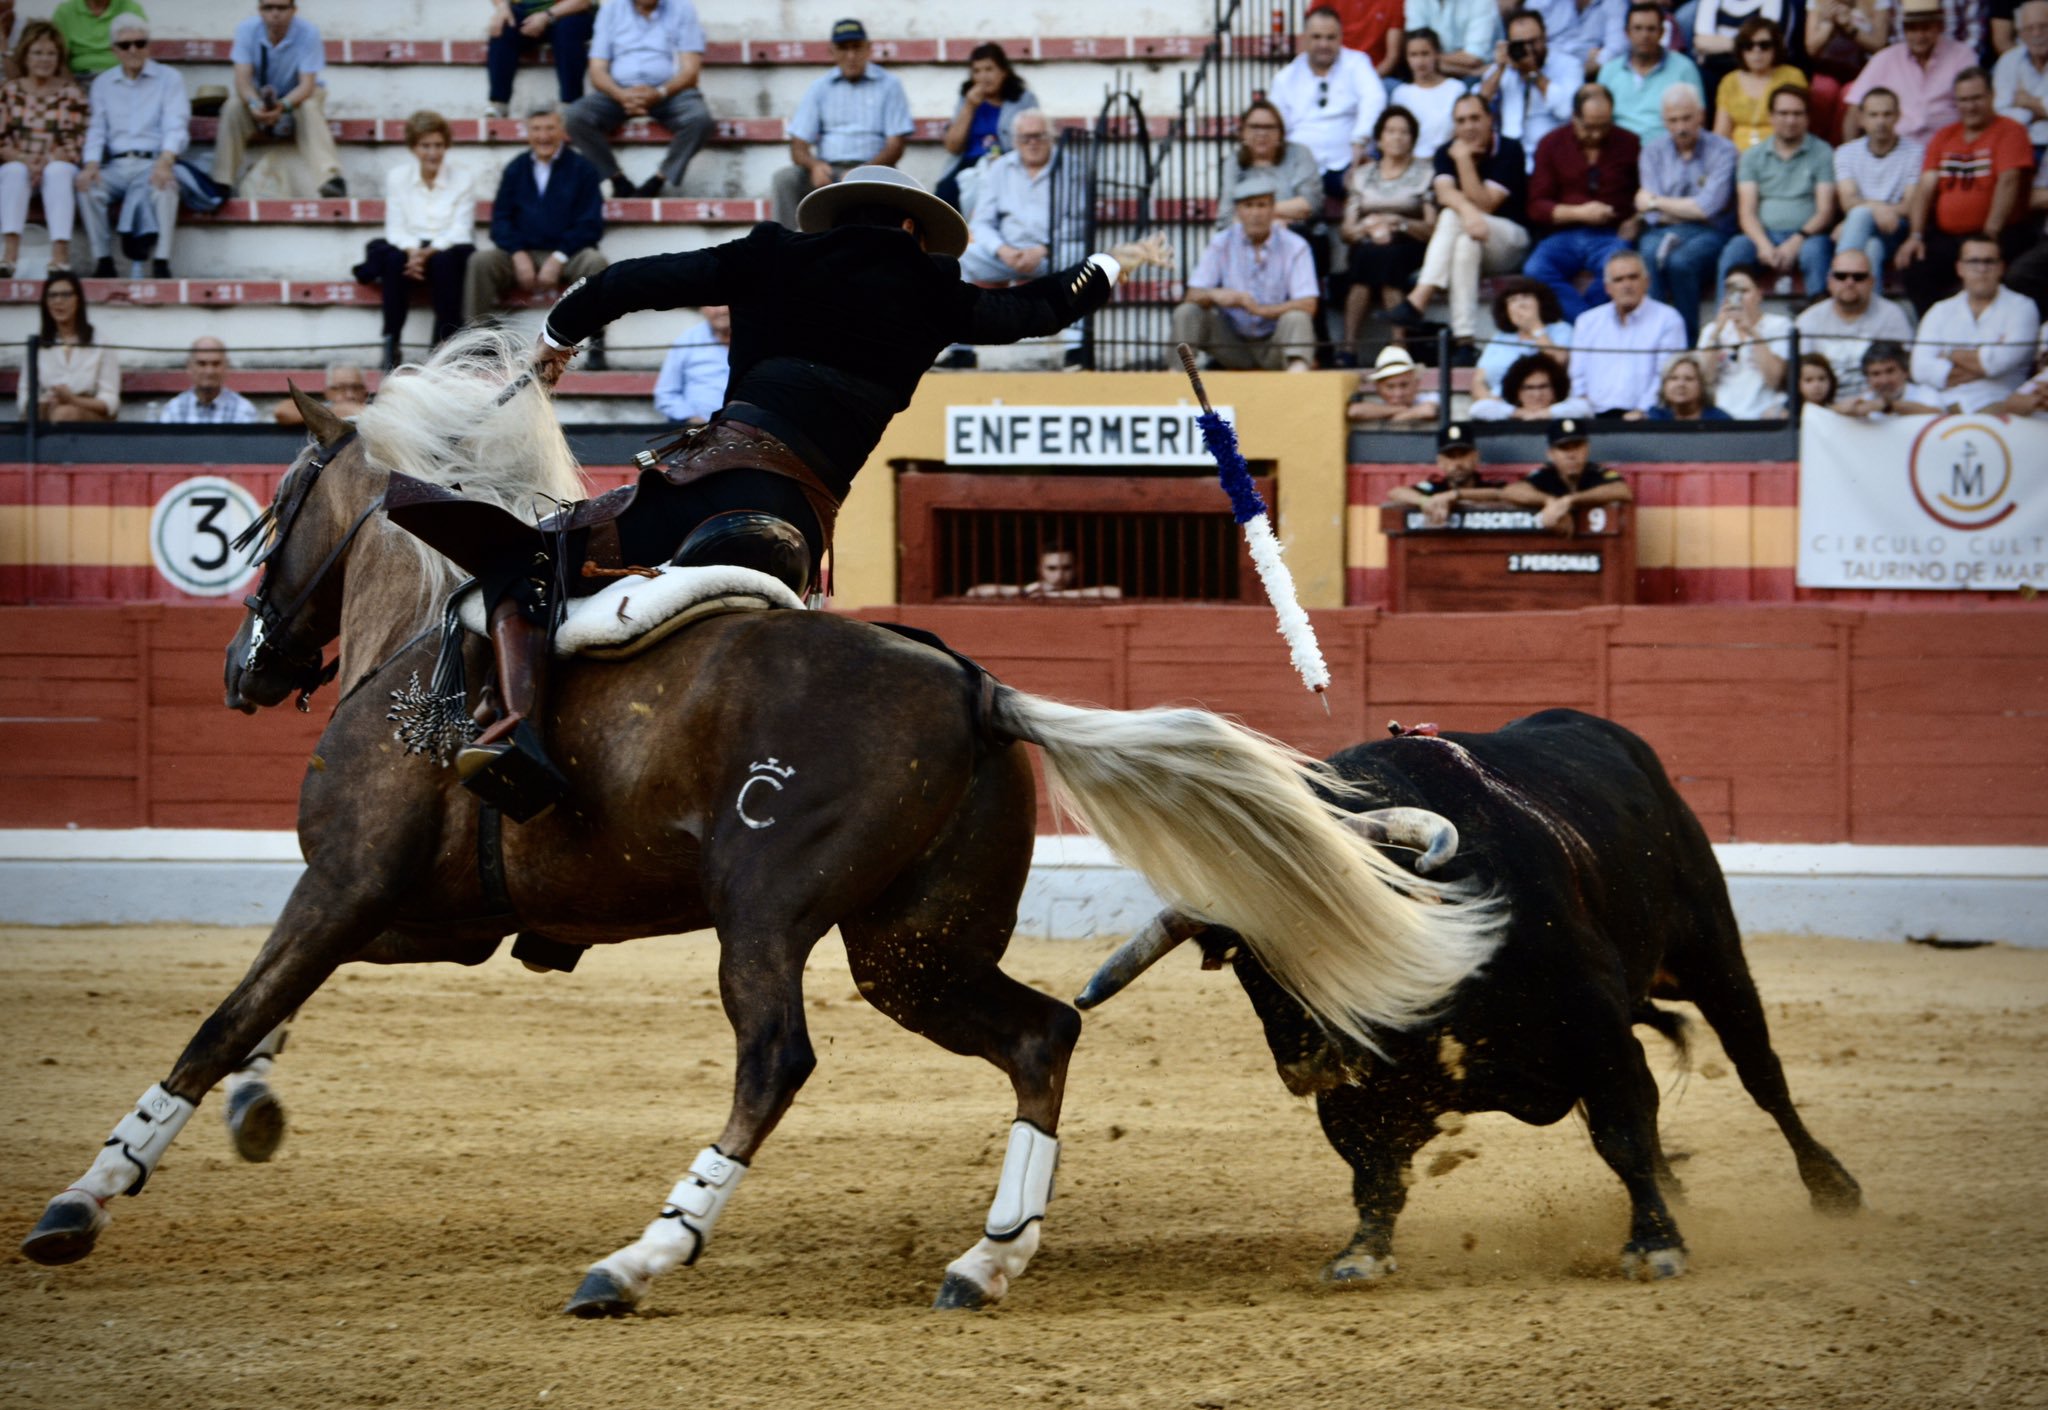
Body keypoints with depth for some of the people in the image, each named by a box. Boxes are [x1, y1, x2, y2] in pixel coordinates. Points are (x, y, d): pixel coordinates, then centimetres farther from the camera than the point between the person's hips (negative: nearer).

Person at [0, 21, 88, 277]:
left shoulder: (71, 93, 8)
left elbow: (77, 141, 0)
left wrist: (49, 162, -17)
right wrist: (23, 159, -16)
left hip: (59, 166, -1)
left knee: (58, 172, -35)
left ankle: (60, 253, -50)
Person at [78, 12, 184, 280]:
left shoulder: (168, 79, 9)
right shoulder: (103, 84, 18)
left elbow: (176, 126, -4)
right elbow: (96, 129, 9)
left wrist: (165, 162, -26)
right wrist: (91, 165, -13)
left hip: (153, 163, -2)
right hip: (117, 166, 3)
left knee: (164, 186, -37)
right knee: (89, 188, -29)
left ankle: (160, 262, -40)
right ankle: (103, 261, -25)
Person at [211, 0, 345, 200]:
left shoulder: (308, 33, -22)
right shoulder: (247, 30, -17)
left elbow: (307, 84, -25)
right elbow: (242, 78, -21)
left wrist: (283, 106, -46)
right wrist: (255, 104, -43)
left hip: (296, 99, -2)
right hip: (258, 98, 2)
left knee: (310, 108, -35)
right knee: (233, 107, -29)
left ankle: (330, 179, -51)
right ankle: (222, 182, -29)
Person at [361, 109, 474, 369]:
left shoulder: (463, 178, 2)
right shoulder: (397, 177, 7)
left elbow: (460, 230, -6)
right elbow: (395, 228, 1)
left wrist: (430, 251, -23)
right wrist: (412, 251, -21)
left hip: (448, 250, -1)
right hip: (408, 247, 1)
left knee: (444, 262, -36)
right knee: (395, 260, -34)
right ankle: (391, 344, -31)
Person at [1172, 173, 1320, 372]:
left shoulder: (1294, 246, -6)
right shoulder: (1221, 244, 2)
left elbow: (1308, 305, -16)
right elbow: (1193, 296, -4)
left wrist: (1260, 309, -30)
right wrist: (1213, 295, -29)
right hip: (1232, 344, 3)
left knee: (1295, 318, -33)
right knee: (1186, 312, -18)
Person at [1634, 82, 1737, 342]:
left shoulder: (1722, 150, 0)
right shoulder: (1653, 153, 11)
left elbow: (1707, 208, -10)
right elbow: (1651, 212, 1)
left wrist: (1658, 203, -1)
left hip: (1708, 232, -2)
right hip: (1663, 230, 3)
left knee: (1680, 260, -36)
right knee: (1650, 255, -34)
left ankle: (1690, 338, -22)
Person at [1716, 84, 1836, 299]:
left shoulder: (1822, 154, 7)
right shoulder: (1753, 156, 14)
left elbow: (1825, 211, 0)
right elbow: (1747, 211, 5)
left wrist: (1797, 241, -18)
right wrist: (1763, 244, -15)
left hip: (1806, 235, -2)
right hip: (1763, 235, 2)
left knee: (1815, 251, -36)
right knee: (1734, 250, -30)